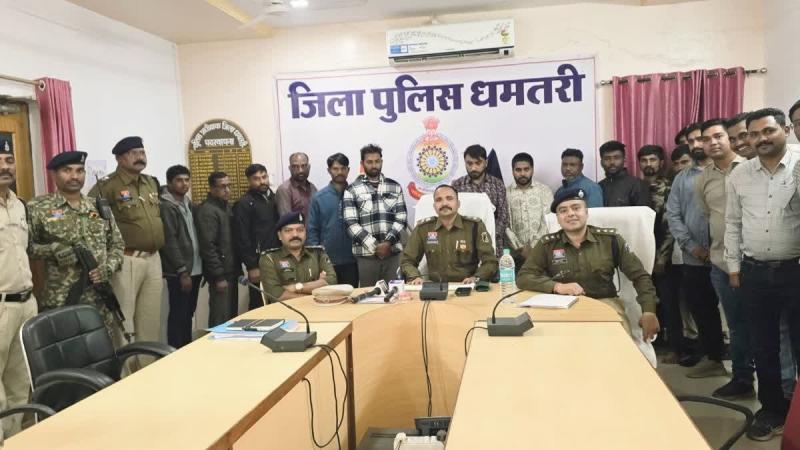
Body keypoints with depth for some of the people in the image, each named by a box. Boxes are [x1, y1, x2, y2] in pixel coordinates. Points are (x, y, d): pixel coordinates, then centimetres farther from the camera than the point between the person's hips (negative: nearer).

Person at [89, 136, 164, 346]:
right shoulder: (107, 186, -10)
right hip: (126, 261, -7)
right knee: (123, 320, 2)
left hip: (154, 259, 7)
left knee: (151, 320, 15)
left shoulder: (152, 183, 13)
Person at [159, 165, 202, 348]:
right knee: (178, 315, -2)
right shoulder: (166, 207, -10)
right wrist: (182, 271, -18)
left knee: (188, 314, 14)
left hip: (195, 269, 8)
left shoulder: (189, 204, 14)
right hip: (178, 272, -8)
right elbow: (169, 242, -16)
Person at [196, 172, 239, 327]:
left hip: (231, 271, 9)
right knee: (221, 319, -5)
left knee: (232, 315, 13)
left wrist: (238, 269, 16)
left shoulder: (226, 207, 15)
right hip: (221, 274, -9)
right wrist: (219, 276, -20)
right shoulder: (207, 211, -13)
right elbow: (208, 246, -19)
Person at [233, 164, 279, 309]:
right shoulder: (244, 204, -7)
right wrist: (251, 266, -14)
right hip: (259, 262, -6)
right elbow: (242, 238, -11)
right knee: (259, 305, 1)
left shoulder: (274, 199, 13)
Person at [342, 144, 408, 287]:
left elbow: (401, 219, 5)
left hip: (393, 252, 2)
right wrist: (374, 246, -11)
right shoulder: (352, 190, 4)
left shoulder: (395, 187, 11)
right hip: (365, 254, -2)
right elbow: (351, 223, -5)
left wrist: (388, 242, -10)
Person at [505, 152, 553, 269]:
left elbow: (548, 221, -2)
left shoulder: (545, 191, 6)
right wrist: (520, 248, -9)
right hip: (516, 253, 0)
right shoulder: (506, 193, 5)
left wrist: (533, 247, -10)